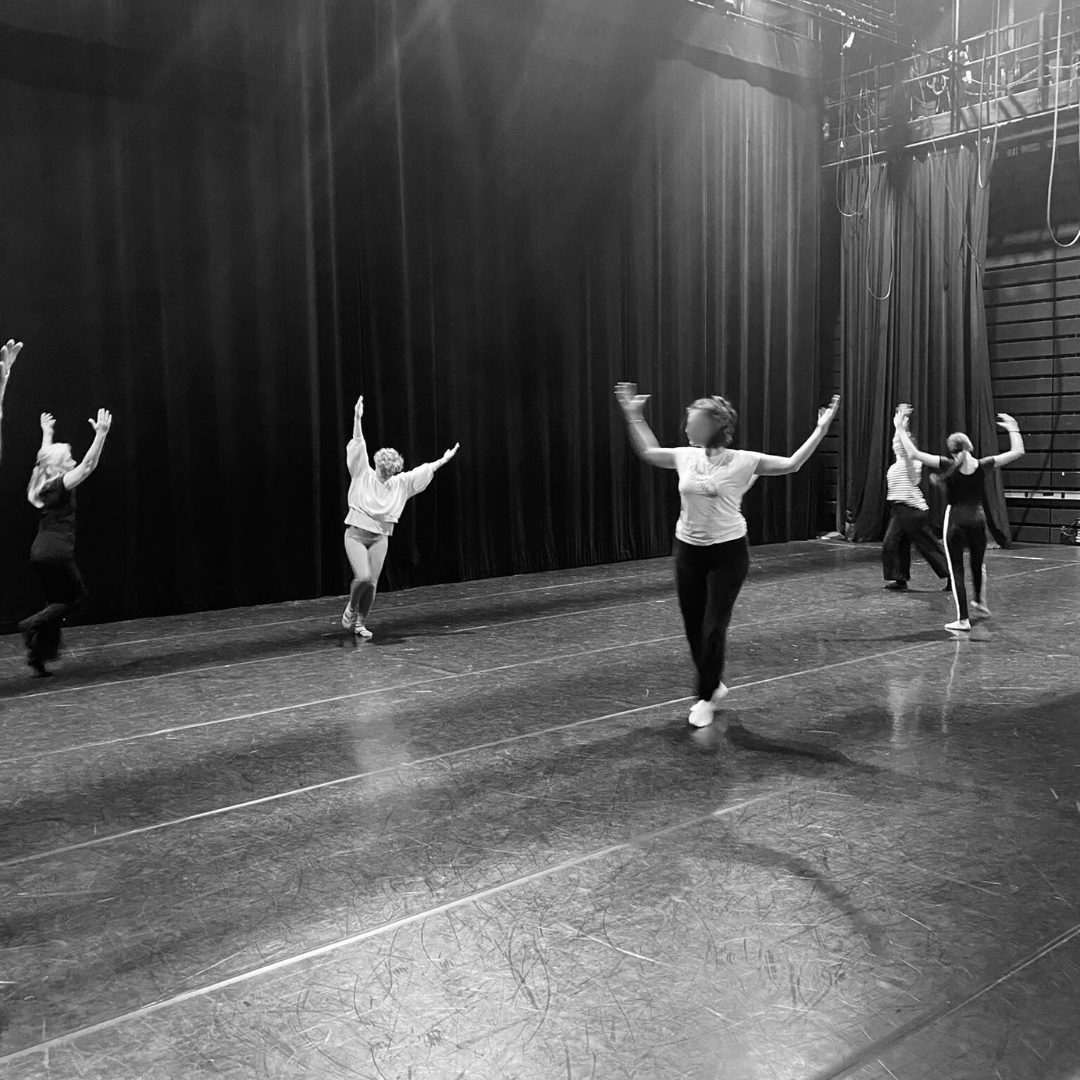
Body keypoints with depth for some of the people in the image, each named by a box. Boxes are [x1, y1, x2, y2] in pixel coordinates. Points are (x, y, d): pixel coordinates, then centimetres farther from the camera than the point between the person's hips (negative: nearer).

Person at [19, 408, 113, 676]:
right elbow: (89, 464, -21)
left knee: (56, 601, 14)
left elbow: (46, 456, 29)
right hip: (57, 552, -8)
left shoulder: (44, 482, 10)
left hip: (39, 552, 8)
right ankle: (34, 623, -8)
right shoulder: (62, 484, -11)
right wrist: (101, 434, -28)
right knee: (76, 596, 9)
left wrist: (46, 432, 43)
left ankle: (38, 654, 11)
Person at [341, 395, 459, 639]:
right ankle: (351, 608, 10)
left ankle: (360, 622, 17)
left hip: (380, 538, 4)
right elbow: (359, 446, -15)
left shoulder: (401, 483, 3)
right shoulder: (363, 475, -6)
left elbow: (426, 470, 6)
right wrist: (357, 419, -24)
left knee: (372, 583, -1)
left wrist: (444, 459, 3)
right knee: (363, 577, -19)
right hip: (356, 534, -3)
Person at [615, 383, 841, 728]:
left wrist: (821, 428, -10)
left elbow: (792, 464, -6)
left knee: (713, 628, -5)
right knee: (693, 628, 10)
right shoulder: (685, 456, 1)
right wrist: (633, 415, 19)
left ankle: (706, 698, 14)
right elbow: (647, 452, 18)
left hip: (727, 552, -4)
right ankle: (714, 686, 34)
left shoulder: (743, 461, -11)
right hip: (688, 551, 5)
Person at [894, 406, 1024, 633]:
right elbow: (1017, 452, 2)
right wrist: (1013, 429, 16)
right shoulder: (982, 466, -5)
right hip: (977, 519, 3)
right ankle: (980, 602, 45)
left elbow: (913, 454, -19)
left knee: (956, 569, 2)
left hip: (956, 520, -3)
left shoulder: (948, 466, -12)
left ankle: (963, 619, -1)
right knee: (977, 563, 25)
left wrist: (900, 429, -12)